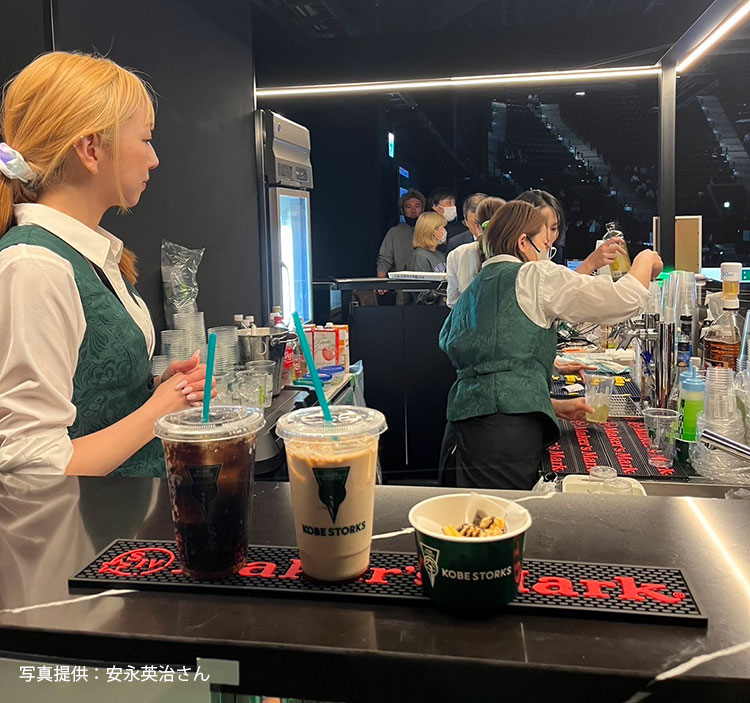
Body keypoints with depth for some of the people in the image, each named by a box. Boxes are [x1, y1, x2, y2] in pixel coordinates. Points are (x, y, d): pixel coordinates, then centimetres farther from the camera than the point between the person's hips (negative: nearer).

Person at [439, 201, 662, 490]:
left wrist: (554, 406, 29)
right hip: (508, 428, -8)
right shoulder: (534, 276, 2)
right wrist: (645, 261, 20)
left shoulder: (472, 291, 25)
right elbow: (626, 299, -2)